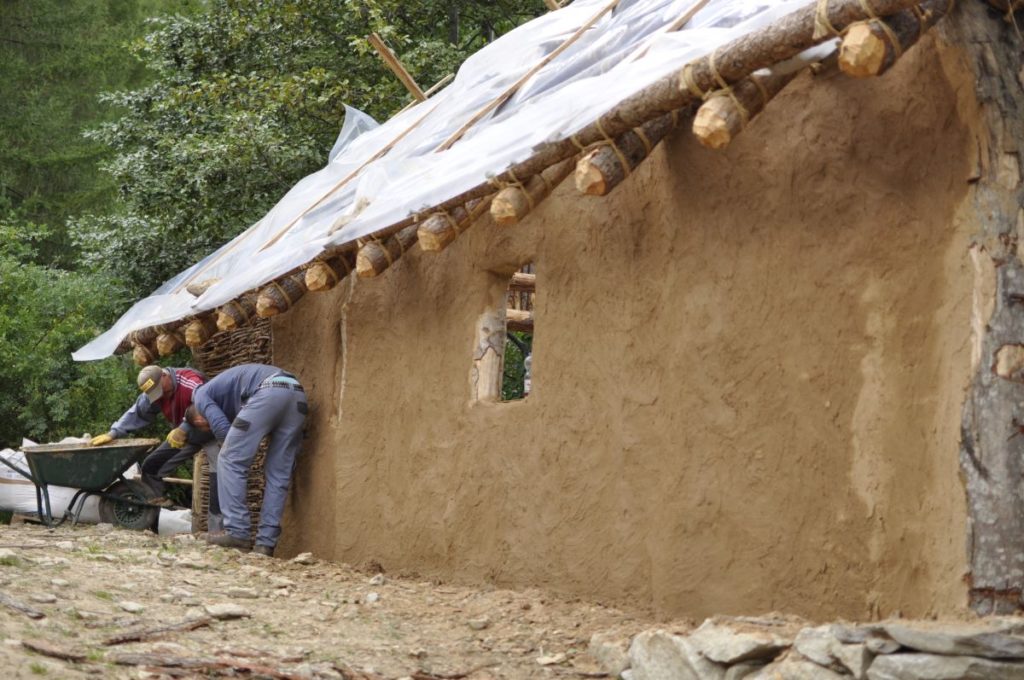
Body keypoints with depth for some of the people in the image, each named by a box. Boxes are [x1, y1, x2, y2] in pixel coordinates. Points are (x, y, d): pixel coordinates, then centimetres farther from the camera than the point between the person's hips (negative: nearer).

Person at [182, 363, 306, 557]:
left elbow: (223, 430, 6)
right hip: (298, 395, 8)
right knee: (278, 474, 12)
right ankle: (266, 542, 9)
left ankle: (237, 532, -1)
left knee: (230, 461, 3)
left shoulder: (201, 395, 19)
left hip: (268, 392, -8)